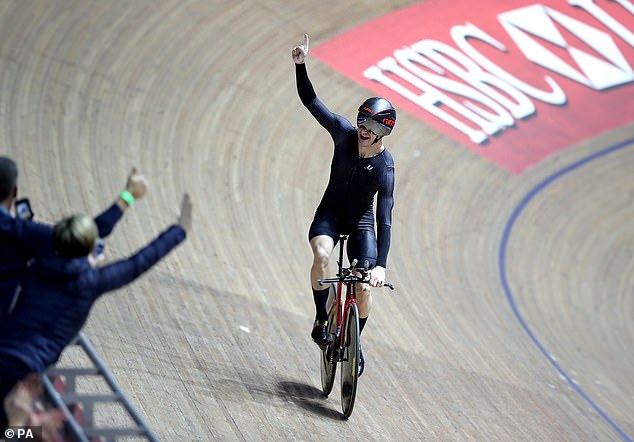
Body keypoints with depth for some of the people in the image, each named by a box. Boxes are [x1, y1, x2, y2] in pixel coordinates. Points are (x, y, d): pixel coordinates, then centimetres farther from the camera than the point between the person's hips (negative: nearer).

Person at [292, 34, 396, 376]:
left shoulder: (384, 167, -23)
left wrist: (381, 264, -35)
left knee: (364, 289, -11)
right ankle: (321, 319, -10)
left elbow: (384, 217, -27)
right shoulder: (344, 133, -15)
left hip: (361, 222, -1)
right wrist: (301, 65, -26)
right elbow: (310, 100, -11)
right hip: (330, 213, 2)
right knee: (321, 255, -32)